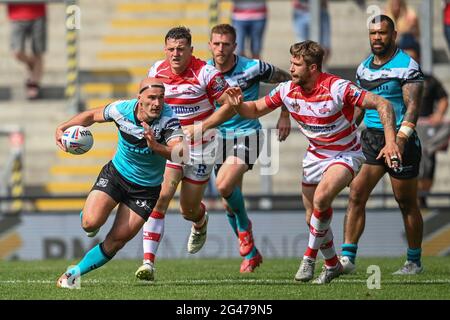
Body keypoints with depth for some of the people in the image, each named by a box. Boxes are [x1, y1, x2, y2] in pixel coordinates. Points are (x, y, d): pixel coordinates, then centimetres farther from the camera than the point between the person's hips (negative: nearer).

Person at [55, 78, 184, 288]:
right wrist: (63, 128, -8)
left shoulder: (168, 120, -26)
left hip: (146, 189, -1)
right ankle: (85, 215, 19)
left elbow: (180, 153, -41)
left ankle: (75, 273, 13)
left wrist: (156, 147, -58)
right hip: (116, 174, 1)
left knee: (118, 239, -5)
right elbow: (92, 116, 4)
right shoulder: (121, 109, -16)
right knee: (91, 223, -19)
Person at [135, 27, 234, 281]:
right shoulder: (157, 71, -4)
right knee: (160, 197, -18)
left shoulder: (206, 73, -18)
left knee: (189, 210, 8)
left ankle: (200, 222, 49)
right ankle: (149, 262, -20)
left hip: (200, 148, -2)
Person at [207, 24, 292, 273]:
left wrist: (285, 116, 0)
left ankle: (244, 225, 1)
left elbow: (286, 80, 1)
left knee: (224, 184, -27)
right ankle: (251, 254, 23)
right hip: (221, 138, 5)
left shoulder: (253, 68, -14)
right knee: (229, 203, 7)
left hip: (248, 135, -5)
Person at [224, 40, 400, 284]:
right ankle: (332, 265, 33)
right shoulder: (287, 90, -9)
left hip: (345, 155, -6)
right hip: (315, 155, 6)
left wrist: (390, 142, -35)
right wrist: (238, 104, -19)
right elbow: (255, 110, 4)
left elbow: (382, 104, -25)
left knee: (321, 199, -30)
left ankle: (310, 257, -13)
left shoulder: (337, 88, -26)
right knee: (313, 218, 8)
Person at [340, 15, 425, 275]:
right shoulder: (364, 67, 12)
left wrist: (400, 139, -29)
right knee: (356, 194, -7)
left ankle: (414, 262, 16)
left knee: (407, 204, 4)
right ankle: (347, 258, -8)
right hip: (370, 138, 6)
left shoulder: (407, 66, -9)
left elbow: (413, 106, -17)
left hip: (399, 139, -6)